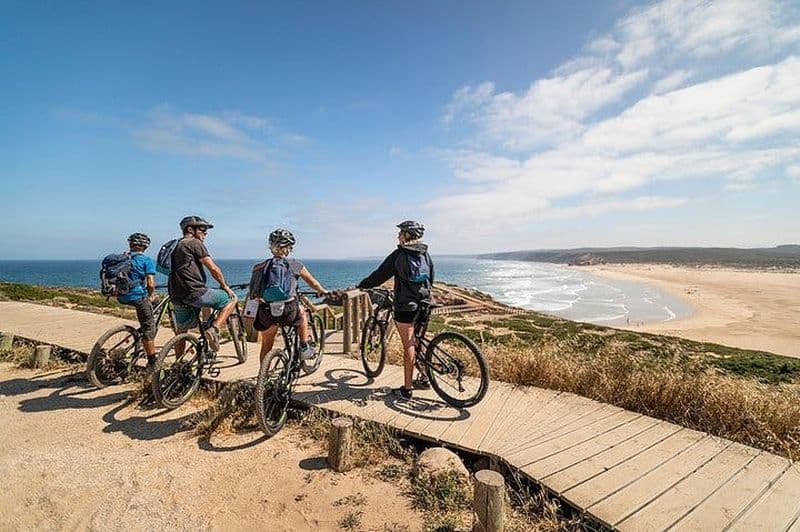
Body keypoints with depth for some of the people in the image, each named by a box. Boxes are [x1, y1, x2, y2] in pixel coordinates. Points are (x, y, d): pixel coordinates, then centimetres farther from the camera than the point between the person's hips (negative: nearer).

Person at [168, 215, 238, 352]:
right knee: (231, 299, 2)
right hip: (194, 292, -9)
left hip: (177, 296, 9)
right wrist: (225, 286, 3)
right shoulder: (195, 243, -4)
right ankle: (213, 329, -9)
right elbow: (213, 268, -9)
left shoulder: (176, 246, 24)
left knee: (181, 333, 21)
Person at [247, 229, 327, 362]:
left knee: (266, 346, 24)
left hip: (266, 313, 2)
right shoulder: (295, 265, 7)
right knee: (301, 313, 32)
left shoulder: (260, 267, 10)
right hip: (288, 312, -2)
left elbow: (253, 293, 15)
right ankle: (305, 347, 30)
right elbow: (313, 283, 19)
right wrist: (322, 291, 38)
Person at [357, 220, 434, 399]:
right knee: (417, 343, 21)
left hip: (405, 307, -6)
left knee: (408, 347, -1)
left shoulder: (399, 255, -10)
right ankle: (423, 378, 30)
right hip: (425, 304, 6)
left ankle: (406, 389, 8)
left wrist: (363, 285, 11)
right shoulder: (425, 255, 7)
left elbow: (380, 275, -5)